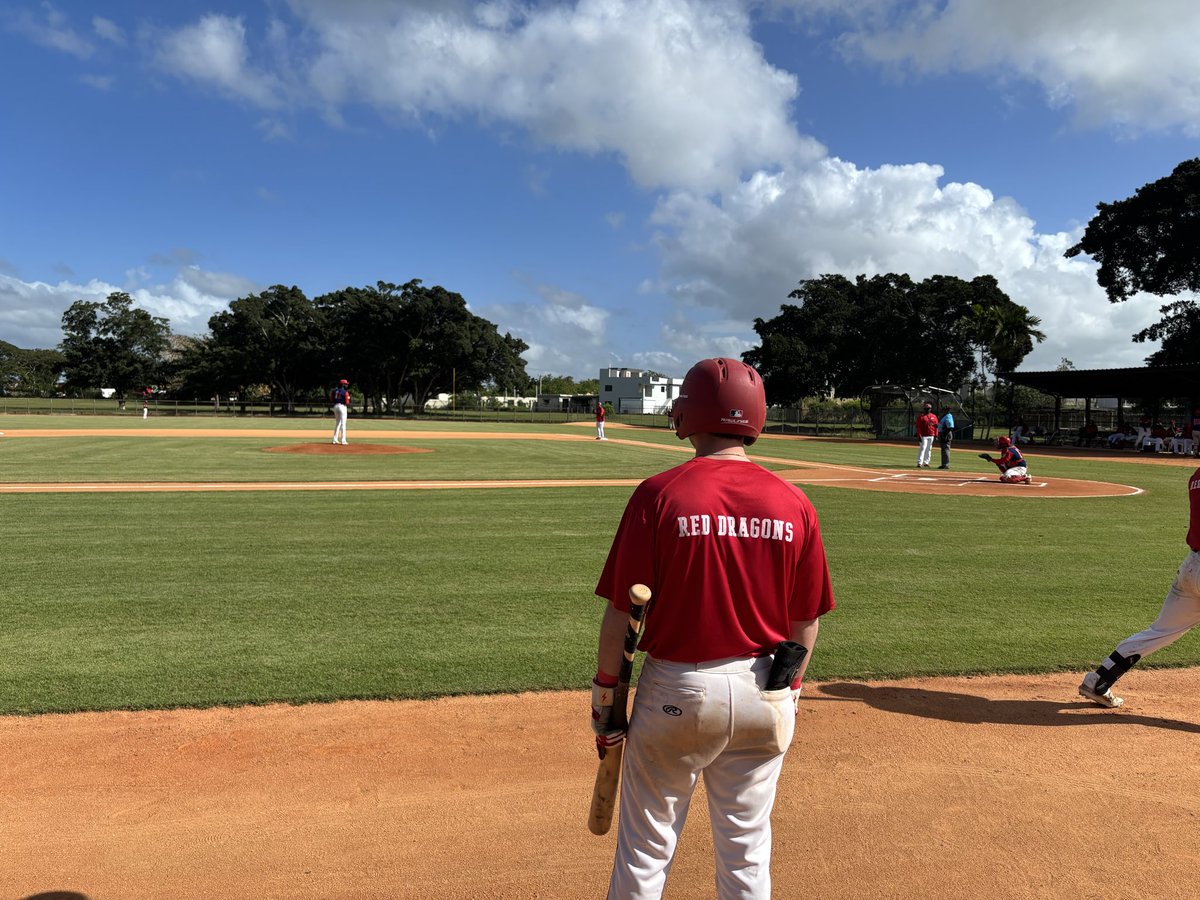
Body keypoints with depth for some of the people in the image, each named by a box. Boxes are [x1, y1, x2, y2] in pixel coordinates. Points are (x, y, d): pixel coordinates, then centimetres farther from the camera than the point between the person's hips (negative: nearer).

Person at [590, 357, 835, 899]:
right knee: (747, 849, 19)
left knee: (645, 847, 15)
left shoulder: (659, 495, -15)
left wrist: (605, 691, 2)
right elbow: (805, 621, 2)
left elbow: (621, 611, -12)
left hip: (677, 691, -3)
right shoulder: (793, 504, -5)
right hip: (764, 693, 3)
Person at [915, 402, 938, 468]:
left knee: (929, 449, 9)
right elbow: (918, 427, -5)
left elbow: (936, 427, 12)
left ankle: (926, 462, 16)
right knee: (922, 448, -11)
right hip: (923, 436, -5)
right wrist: (919, 435, -13)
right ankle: (919, 463, -14)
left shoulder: (934, 417, 11)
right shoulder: (921, 417, -1)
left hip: (931, 436, 5)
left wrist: (936, 435, 5)